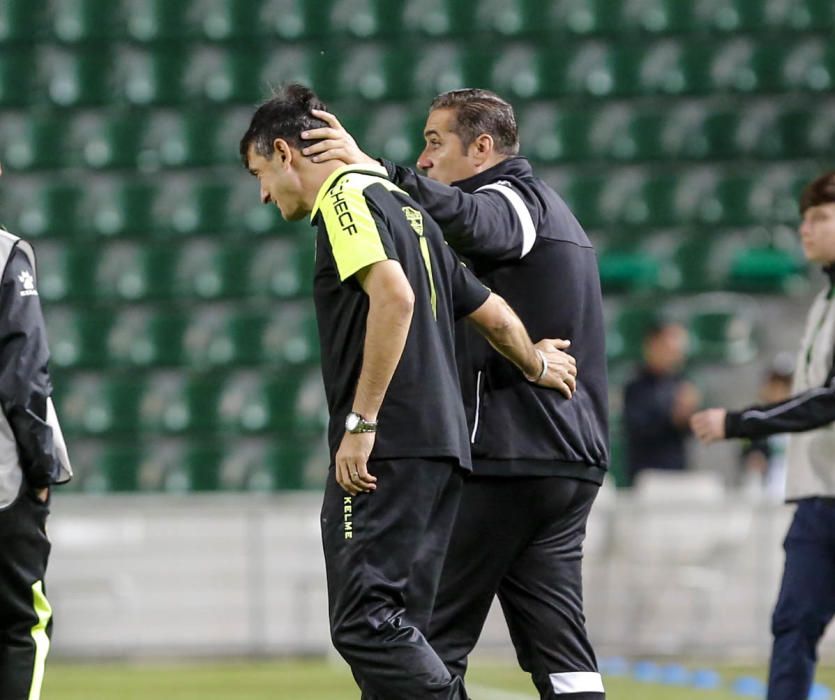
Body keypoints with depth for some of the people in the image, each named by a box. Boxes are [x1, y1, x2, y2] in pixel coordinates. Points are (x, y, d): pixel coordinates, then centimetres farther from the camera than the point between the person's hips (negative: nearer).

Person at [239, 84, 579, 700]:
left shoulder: (344, 196, -4)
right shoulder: (405, 208, 23)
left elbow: (394, 296, -21)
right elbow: (493, 313, 28)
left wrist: (361, 421, -21)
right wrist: (535, 364, 49)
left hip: (387, 450, -10)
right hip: (443, 444, 10)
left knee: (366, 621, -15)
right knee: (398, 631, 7)